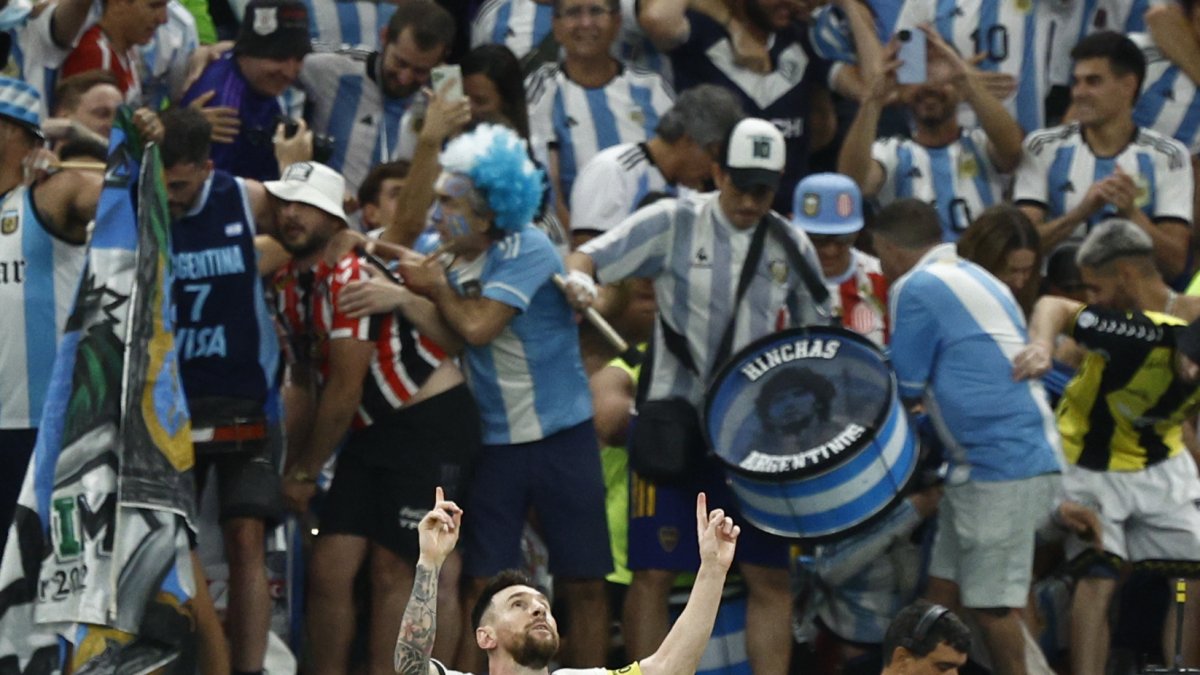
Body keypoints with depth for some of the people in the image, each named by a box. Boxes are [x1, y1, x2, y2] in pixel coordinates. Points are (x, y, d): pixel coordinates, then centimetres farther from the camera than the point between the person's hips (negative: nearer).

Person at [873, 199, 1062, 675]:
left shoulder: (917, 289, -10)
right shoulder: (971, 277, 18)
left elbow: (906, 390, -5)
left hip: (1001, 469, -10)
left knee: (992, 602, -6)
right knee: (944, 586, 11)